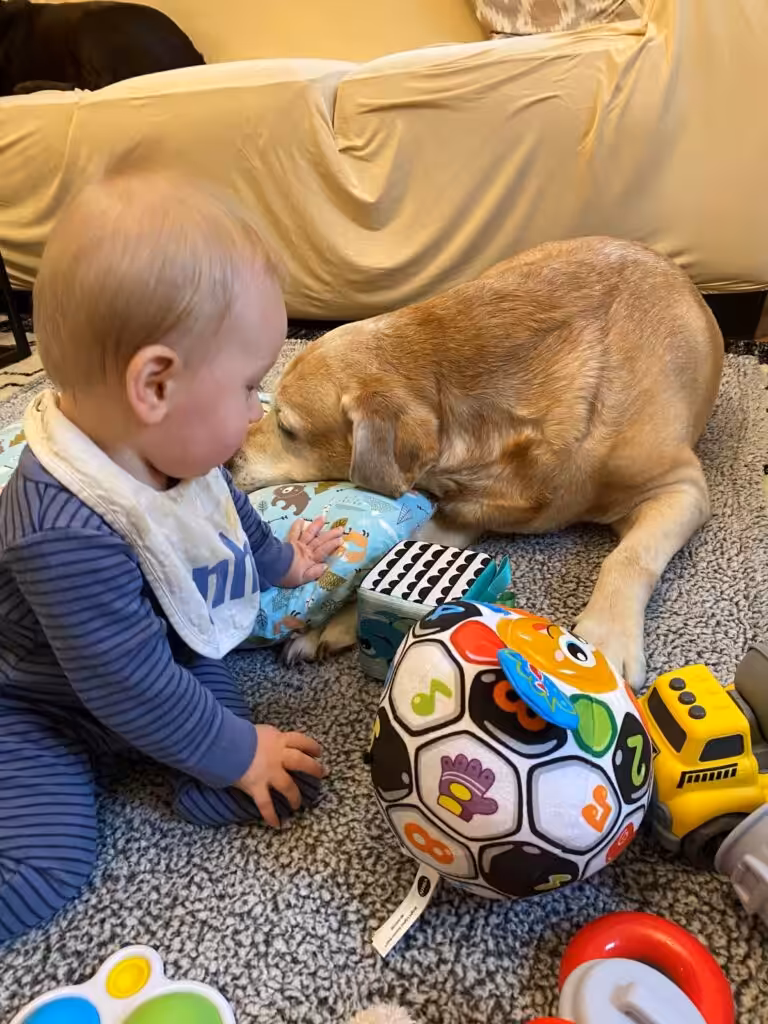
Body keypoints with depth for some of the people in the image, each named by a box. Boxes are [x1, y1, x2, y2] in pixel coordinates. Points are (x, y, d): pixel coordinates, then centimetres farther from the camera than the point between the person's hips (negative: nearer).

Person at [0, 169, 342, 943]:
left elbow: (224, 508, 9)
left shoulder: (168, 447, -16)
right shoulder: (69, 534, -40)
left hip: (174, 653, 7)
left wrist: (278, 562, 22)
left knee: (241, 794, -7)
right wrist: (237, 752, -17)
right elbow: (133, 688, -30)